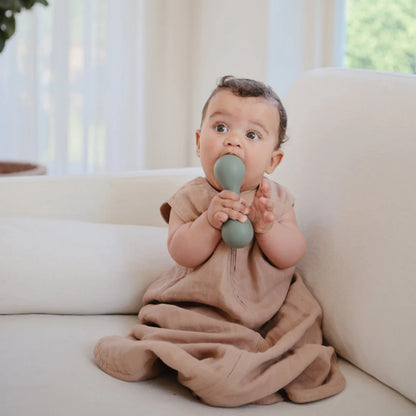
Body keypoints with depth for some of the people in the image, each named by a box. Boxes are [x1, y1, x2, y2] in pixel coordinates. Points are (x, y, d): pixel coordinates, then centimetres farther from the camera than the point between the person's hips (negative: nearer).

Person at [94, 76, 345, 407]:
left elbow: (291, 255, -9)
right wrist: (210, 221, -30)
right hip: (203, 310, -5)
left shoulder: (277, 198, 1)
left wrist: (266, 225, -27)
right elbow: (182, 254, -14)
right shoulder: (191, 199, -5)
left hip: (267, 305, 5)